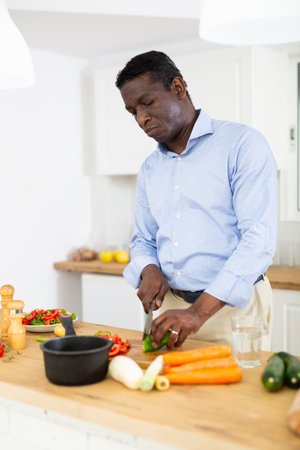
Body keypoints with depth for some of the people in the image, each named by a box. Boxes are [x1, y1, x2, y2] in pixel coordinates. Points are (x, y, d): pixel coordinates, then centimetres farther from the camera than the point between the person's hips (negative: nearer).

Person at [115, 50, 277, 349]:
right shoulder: (149, 169, 12)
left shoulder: (242, 144, -9)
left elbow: (259, 238, -18)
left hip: (232, 306, -5)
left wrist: (199, 311, -25)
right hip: (171, 306, 5)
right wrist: (149, 270, -5)